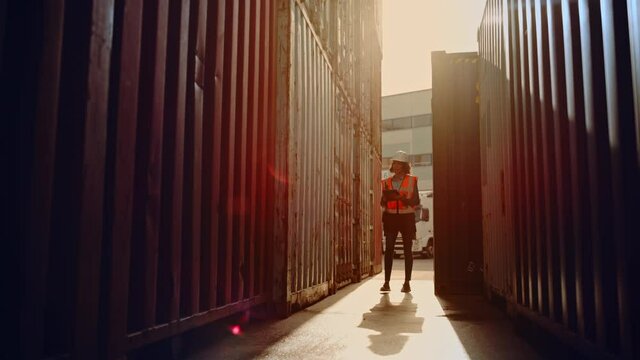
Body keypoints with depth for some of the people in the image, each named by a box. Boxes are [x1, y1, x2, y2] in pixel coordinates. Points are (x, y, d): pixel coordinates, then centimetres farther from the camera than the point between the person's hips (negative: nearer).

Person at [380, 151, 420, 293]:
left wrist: (401, 198, -16)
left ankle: (407, 283, 5)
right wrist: (386, 197, -9)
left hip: (407, 217, -2)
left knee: (407, 249, 0)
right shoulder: (387, 182, 11)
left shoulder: (412, 180, 4)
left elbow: (416, 201, -2)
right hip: (391, 217, 2)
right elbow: (382, 203, 13)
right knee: (388, 248, -6)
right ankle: (386, 282, -5)